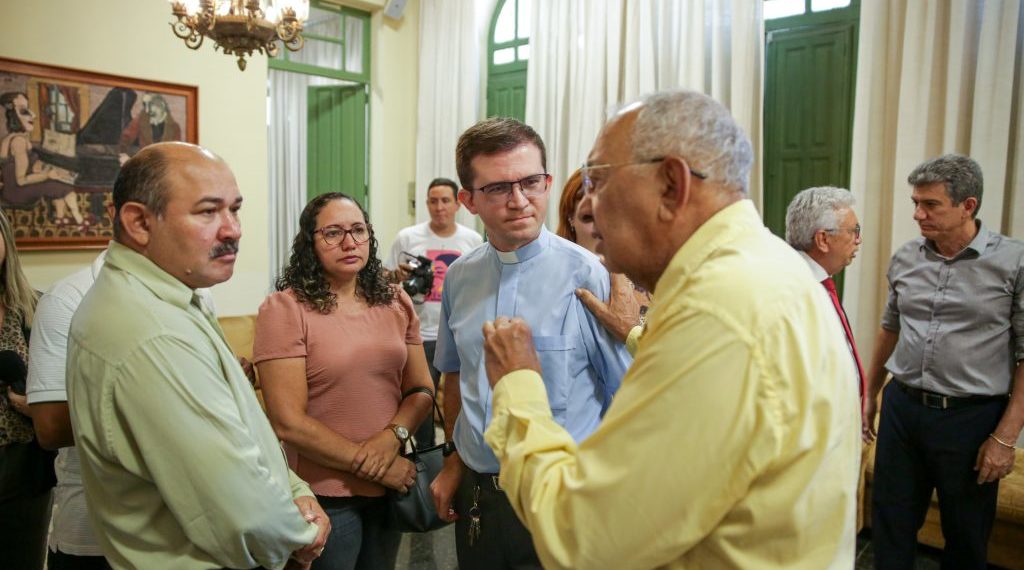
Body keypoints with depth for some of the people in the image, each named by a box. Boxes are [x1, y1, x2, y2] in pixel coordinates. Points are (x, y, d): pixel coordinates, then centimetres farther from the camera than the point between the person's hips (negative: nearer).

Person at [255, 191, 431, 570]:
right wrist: (366, 463, -15)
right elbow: (288, 423, -16)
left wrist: (392, 437, -16)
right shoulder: (284, 308, -14)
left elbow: (421, 390, 3)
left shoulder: (395, 302, 3)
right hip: (325, 496, -5)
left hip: (391, 487, 5)